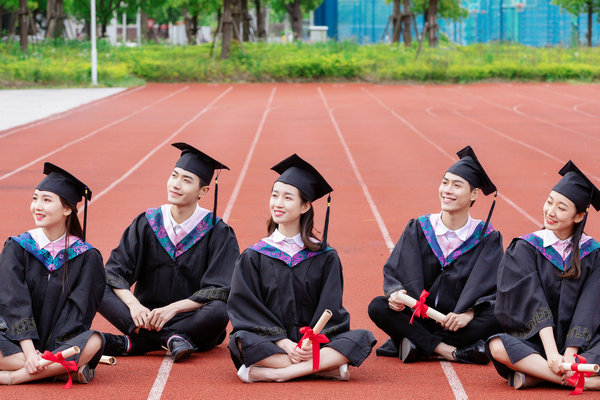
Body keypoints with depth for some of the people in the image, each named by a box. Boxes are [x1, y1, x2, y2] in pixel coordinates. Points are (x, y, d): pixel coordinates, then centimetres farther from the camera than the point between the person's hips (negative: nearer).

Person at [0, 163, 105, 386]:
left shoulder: (86, 257, 1)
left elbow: (78, 310, -7)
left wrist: (48, 353, -20)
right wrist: (29, 352, -22)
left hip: (60, 342, 0)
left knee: (93, 341, -33)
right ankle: (66, 367, -26)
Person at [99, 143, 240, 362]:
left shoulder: (217, 232, -5)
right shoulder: (146, 223, 2)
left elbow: (219, 291, -12)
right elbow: (114, 270, -4)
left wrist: (173, 308, -26)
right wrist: (133, 304, -25)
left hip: (193, 320, -2)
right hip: (146, 315, 2)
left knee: (219, 311, -36)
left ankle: (130, 343, -27)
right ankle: (171, 339, -30)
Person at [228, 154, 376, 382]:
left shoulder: (324, 257, 8)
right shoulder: (254, 257, 6)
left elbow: (330, 309, 1)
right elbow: (247, 308, -2)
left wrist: (311, 341, -19)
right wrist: (283, 343, -17)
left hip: (313, 343, 1)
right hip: (271, 343, -1)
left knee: (363, 338, -25)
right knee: (241, 340, -34)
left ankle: (273, 373, -33)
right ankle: (327, 367, -29)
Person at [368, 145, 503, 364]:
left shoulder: (486, 238, -1)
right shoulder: (418, 229, 3)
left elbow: (491, 287, -9)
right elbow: (394, 271, -1)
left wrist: (469, 313, -28)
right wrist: (396, 293, -25)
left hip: (456, 320, -1)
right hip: (418, 317, 1)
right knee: (378, 307, -25)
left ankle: (419, 345, -26)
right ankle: (451, 351, -29)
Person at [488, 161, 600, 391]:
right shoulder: (525, 249, 2)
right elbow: (533, 303, -11)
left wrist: (569, 354, -20)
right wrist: (551, 353, -25)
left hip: (578, 344, 1)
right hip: (534, 341, -1)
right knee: (498, 347, -34)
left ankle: (534, 375, -28)